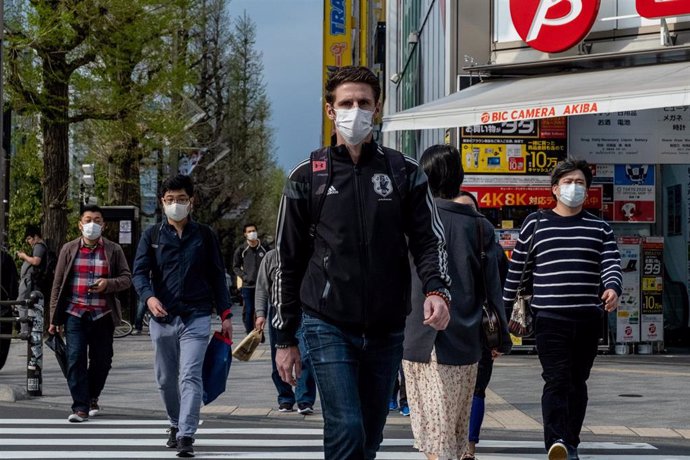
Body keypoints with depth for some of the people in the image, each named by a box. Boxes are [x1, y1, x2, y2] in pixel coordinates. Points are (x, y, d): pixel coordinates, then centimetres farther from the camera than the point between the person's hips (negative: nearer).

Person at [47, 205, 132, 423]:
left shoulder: (113, 250, 6)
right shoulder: (69, 249, 6)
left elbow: (127, 278, 6)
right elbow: (58, 284, 7)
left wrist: (108, 284, -16)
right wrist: (54, 318, 4)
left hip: (103, 315, 1)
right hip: (75, 313, -1)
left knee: (101, 360, 8)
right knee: (75, 358, -10)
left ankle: (92, 397, 32)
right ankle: (80, 407, -7)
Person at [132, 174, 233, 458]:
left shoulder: (204, 235, 7)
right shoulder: (152, 235, 7)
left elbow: (217, 276, 9)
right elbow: (139, 272, -1)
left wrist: (225, 314, 3)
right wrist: (149, 297, -21)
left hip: (196, 317, -2)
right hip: (162, 319, 2)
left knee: (190, 376, -13)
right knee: (165, 379, 12)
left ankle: (186, 436, -17)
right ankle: (175, 424, 34)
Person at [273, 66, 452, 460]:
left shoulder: (404, 173, 6)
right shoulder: (307, 178, 4)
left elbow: (429, 241, 3)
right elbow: (289, 262, 7)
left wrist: (437, 290, -19)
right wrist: (285, 339, 6)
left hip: (386, 330, 2)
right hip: (327, 326, -2)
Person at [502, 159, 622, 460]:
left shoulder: (600, 228, 13)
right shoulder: (535, 224, 8)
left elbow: (611, 265, 2)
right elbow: (517, 269, 12)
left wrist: (612, 288, -20)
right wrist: (503, 308, 12)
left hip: (588, 318, 3)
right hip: (550, 316, -3)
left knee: (577, 382, 9)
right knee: (557, 379, -16)